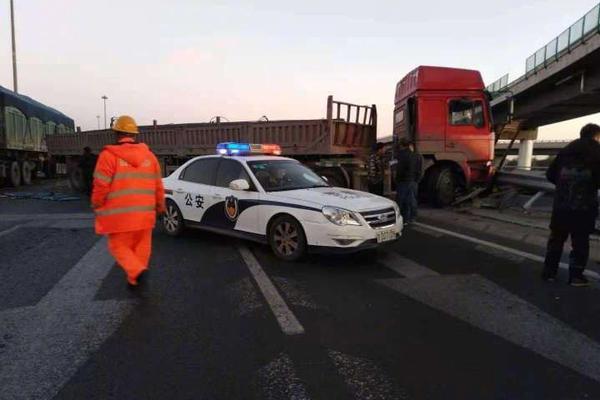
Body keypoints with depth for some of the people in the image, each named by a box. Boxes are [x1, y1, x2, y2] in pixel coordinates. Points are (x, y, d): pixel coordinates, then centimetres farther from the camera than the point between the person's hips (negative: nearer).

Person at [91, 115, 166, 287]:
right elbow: (158, 185, 9)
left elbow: (101, 186, -10)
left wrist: (97, 206, 7)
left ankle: (137, 271, -13)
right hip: (144, 214, 4)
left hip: (119, 215, -4)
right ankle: (134, 279, 21)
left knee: (119, 246, 8)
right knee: (141, 247, 13)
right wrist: (160, 206, 21)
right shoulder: (149, 155, 6)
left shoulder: (109, 155, -8)